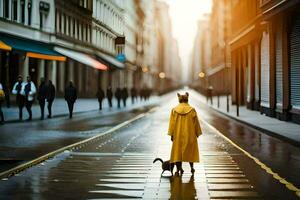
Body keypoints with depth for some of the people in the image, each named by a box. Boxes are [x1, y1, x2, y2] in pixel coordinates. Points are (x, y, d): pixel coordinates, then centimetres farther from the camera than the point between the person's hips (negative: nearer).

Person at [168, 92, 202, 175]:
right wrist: (197, 133, 8)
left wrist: (172, 135, 2)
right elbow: (196, 123, -1)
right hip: (189, 134, 0)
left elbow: (172, 123, -2)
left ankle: (178, 169, 2)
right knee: (190, 150, 14)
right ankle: (192, 167, 17)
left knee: (178, 150, 6)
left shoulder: (174, 110, -4)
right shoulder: (192, 110, -6)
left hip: (178, 134, 0)